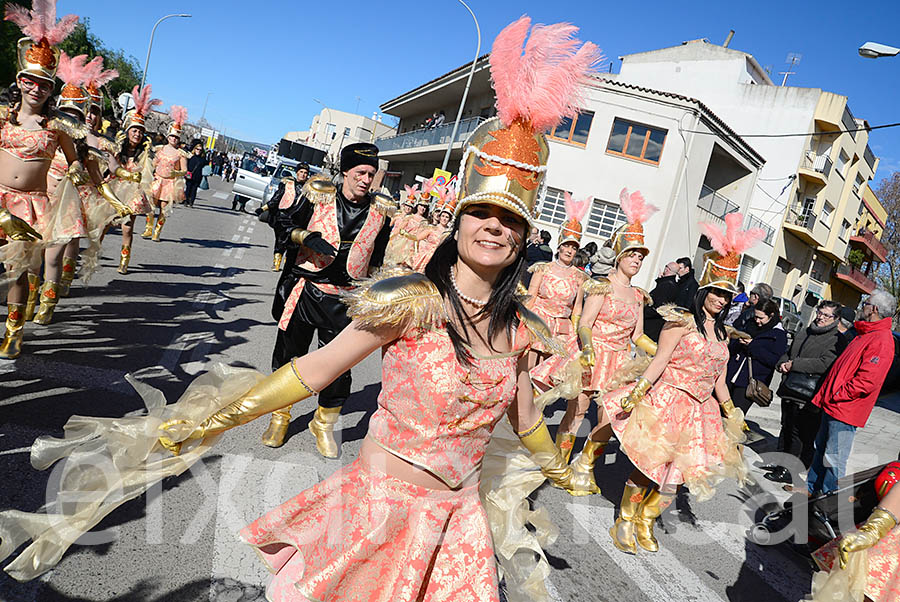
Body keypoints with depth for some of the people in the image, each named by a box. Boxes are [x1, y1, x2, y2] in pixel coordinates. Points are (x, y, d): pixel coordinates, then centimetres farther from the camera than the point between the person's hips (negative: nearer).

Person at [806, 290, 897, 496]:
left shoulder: (881, 341, -17)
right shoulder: (864, 334, 15)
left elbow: (867, 381, -24)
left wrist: (835, 396, -16)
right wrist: (826, 395, 15)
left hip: (845, 411, -10)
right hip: (832, 406, 10)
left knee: (834, 459, -1)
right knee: (821, 449, 18)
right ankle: (811, 489, 30)